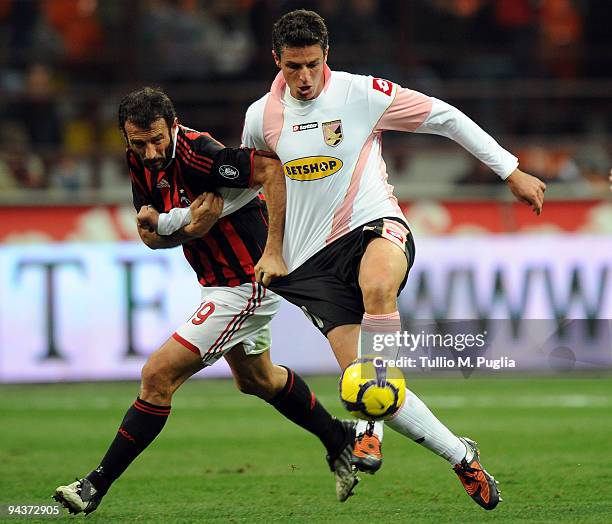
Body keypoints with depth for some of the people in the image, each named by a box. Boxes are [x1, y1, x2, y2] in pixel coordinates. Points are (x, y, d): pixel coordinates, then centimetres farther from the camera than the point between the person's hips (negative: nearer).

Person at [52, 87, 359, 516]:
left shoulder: (197, 154, -28)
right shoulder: (141, 163, -2)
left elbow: (276, 167, -34)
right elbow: (150, 235, 4)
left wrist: (273, 252, -36)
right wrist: (187, 230, -19)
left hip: (245, 284, -10)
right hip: (219, 283, 10)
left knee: (158, 376, -12)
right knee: (256, 379, 30)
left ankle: (95, 487, -4)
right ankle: (340, 440, 49)